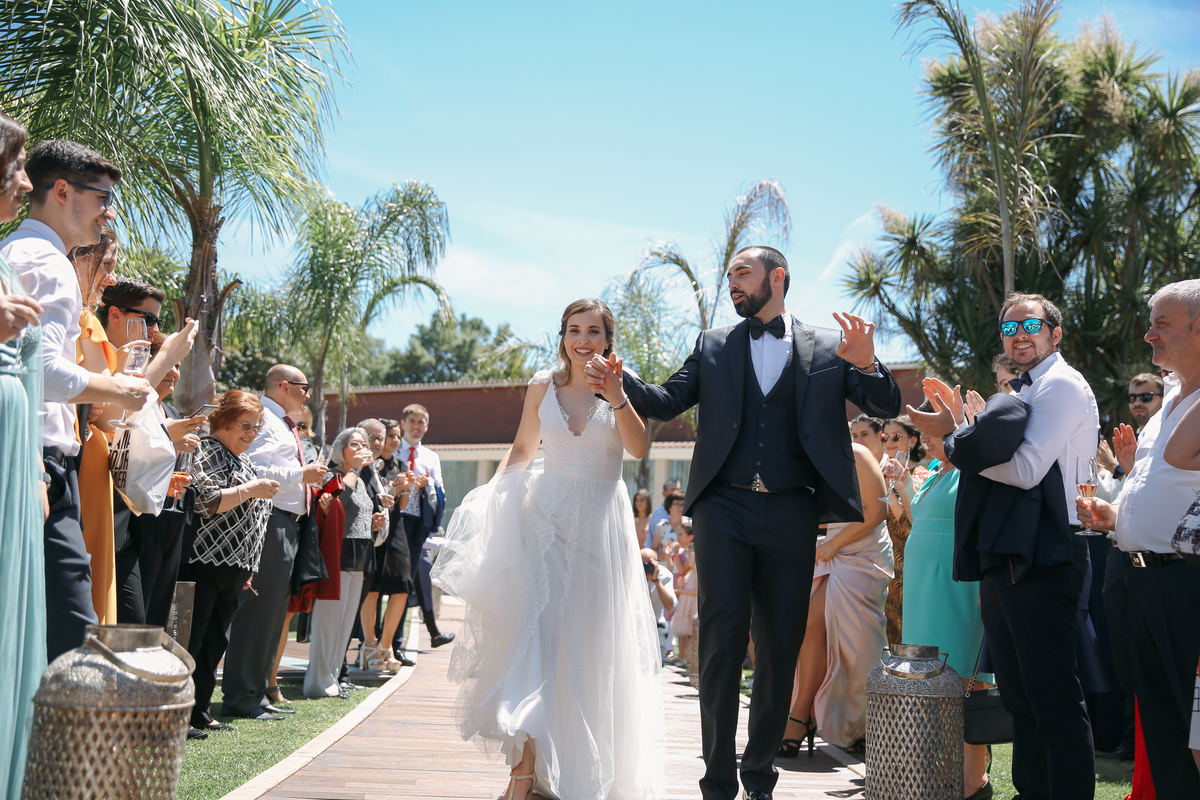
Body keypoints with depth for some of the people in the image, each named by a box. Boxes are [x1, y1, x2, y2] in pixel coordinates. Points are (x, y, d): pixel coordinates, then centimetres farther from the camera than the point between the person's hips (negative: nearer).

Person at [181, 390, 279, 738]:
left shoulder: (243, 461, 21)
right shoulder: (209, 452, -6)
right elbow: (204, 501, -20)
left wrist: (248, 569, 23)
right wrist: (251, 490, -17)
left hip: (234, 569, 9)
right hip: (206, 565, -9)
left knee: (214, 643, 11)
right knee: (190, 640, -7)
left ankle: (201, 712, 17)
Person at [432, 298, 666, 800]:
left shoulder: (622, 387, 2)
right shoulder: (543, 386, 6)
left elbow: (639, 448, -13)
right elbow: (523, 449, 15)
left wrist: (615, 394, -22)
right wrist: (493, 491, 0)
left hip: (601, 524, 0)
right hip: (546, 516, 1)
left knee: (589, 639, 5)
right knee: (535, 627, -10)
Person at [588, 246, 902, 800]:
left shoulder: (827, 347, 9)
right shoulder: (714, 345, 13)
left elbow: (887, 408, 5)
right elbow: (667, 402, 7)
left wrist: (866, 365, -16)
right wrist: (622, 384, -13)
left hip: (791, 514, 0)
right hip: (725, 509, 0)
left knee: (781, 648, 6)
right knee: (722, 640, -6)